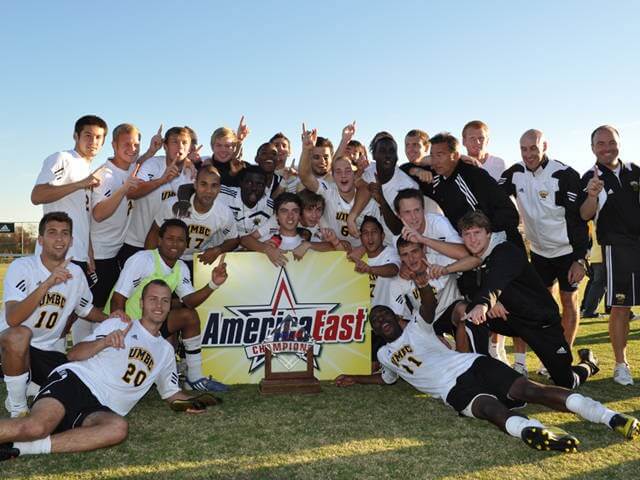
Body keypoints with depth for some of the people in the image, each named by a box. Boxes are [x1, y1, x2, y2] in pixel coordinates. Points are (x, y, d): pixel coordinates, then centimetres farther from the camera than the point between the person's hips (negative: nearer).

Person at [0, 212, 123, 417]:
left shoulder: (76, 273, 0)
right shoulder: (22, 267, -15)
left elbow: (86, 309, 19)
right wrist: (47, 283, -41)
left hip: (51, 351, 5)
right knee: (19, 334, -39)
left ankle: (35, 388, 17)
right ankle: (17, 407, -15)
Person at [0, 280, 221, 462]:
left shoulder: (166, 350, 27)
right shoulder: (118, 325, 13)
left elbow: (171, 393, 32)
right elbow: (73, 354, 5)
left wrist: (189, 401, 10)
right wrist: (104, 342, -14)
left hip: (101, 409, 3)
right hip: (74, 381, -3)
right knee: (35, 427, -37)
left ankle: (22, 448, -33)